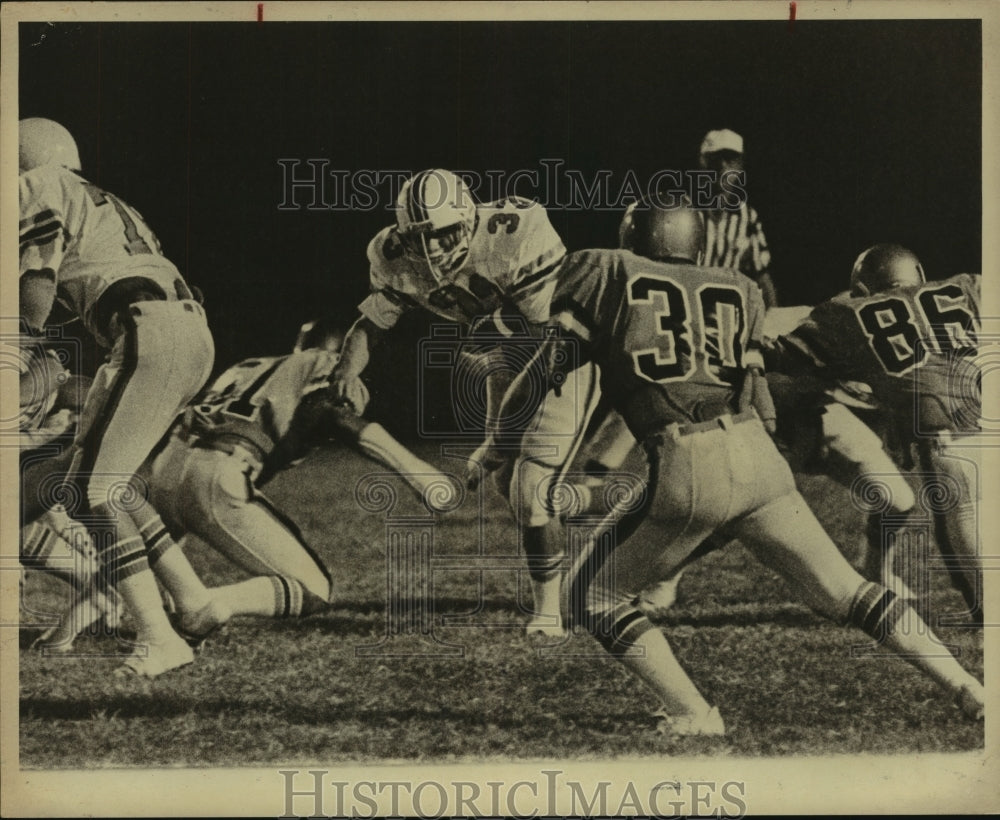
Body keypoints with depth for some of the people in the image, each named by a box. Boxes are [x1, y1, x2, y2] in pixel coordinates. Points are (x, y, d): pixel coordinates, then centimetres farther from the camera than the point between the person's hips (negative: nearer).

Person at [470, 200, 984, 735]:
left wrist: (497, 445, 20)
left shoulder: (608, 274, 12)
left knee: (593, 594, 15)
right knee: (847, 595, 17)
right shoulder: (737, 293, 22)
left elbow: (547, 367, 11)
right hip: (756, 457, 5)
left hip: (683, 469, -4)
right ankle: (969, 691, 13)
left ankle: (691, 716, 7)